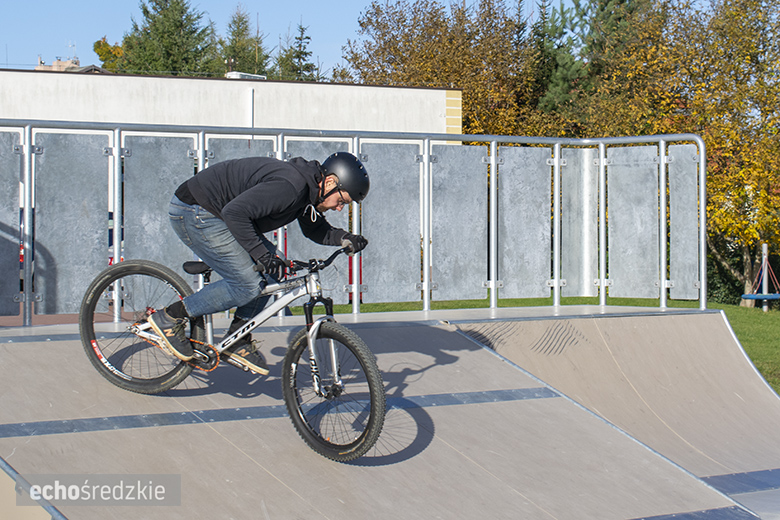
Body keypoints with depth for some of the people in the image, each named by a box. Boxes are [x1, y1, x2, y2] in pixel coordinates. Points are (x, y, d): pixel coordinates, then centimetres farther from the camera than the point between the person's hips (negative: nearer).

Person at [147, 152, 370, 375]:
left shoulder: (307, 187, 3)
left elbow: (315, 229, 16)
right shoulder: (289, 186, -28)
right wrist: (261, 254, -31)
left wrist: (344, 238, -3)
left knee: (270, 271, 6)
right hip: (193, 214, -10)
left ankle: (237, 341, 13)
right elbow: (235, 212, -33)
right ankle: (169, 318, -4)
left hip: (211, 213, 11)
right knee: (247, 285, -14)